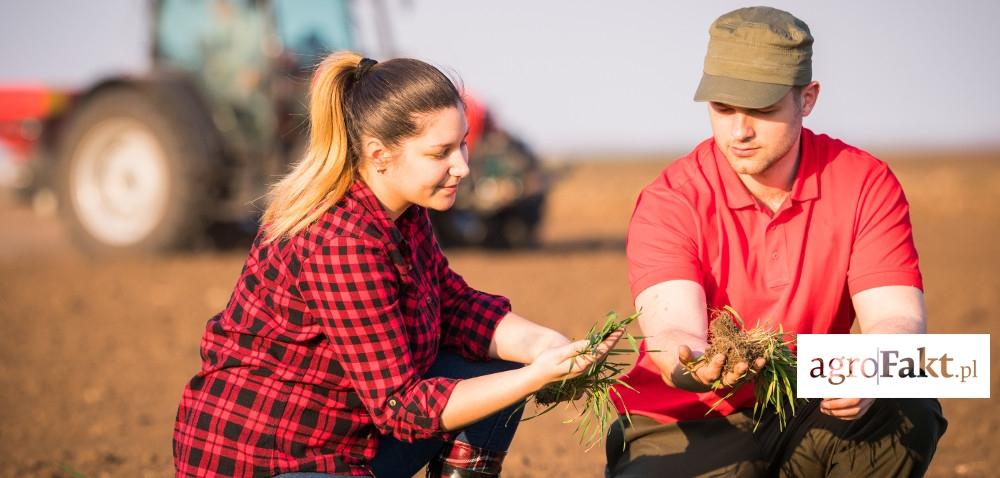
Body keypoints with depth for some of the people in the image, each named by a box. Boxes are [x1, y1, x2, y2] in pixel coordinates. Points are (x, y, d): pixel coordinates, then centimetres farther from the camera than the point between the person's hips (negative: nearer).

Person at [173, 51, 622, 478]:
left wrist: (540, 343, -13)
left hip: (339, 442, 9)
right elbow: (400, 404, -23)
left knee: (499, 366, 4)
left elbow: (456, 306, 7)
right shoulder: (344, 243, -27)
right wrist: (538, 376, -27)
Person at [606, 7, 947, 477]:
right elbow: (671, 328, -26)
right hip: (686, 426, -3)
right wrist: (692, 367, -52)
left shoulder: (866, 185, -6)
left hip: (805, 415, 3)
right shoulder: (669, 201, -13)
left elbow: (896, 316, -16)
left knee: (907, 407, -25)